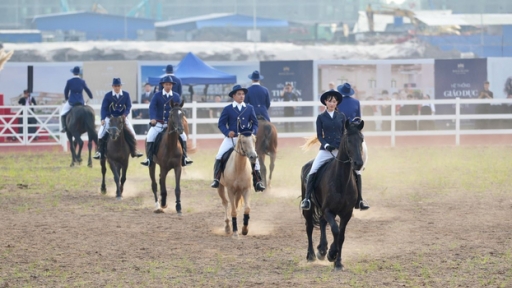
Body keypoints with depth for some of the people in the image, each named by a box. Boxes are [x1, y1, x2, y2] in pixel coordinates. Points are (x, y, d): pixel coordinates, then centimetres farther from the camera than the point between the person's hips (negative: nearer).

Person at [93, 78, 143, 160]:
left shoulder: (126, 95, -3)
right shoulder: (108, 96, -7)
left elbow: (129, 106, -2)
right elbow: (104, 108, -8)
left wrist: (125, 114, -21)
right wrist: (103, 119, -22)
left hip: (122, 117, 1)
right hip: (110, 118, -1)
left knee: (132, 132, -8)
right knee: (101, 133, -16)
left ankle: (133, 150, 6)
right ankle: (99, 151, -6)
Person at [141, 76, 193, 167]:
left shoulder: (176, 96, 3)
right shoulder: (157, 96, -3)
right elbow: (152, 107, -13)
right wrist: (153, 118, -30)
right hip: (159, 123, -1)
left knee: (183, 136, -12)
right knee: (150, 137, -16)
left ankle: (184, 157, 1)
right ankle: (149, 158, -5)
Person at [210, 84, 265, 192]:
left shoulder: (249, 108, 7)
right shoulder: (227, 109, 1)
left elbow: (255, 123, 10)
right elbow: (221, 124, 1)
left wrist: (253, 132, -9)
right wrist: (227, 132, -17)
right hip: (231, 138, -1)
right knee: (220, 155, -14)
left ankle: (257, 181, 3)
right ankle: (216, 178, -2)